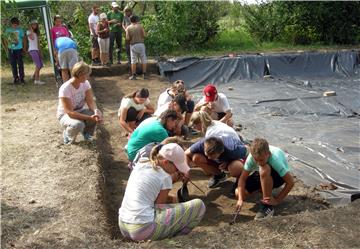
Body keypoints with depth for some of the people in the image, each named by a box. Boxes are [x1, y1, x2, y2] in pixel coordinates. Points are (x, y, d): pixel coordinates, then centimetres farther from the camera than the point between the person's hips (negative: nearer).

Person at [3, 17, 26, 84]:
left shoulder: (20, 30, -3)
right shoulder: (7, 30, 4)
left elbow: (24, 39, 3)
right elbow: (5, 39, 14)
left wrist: (24, 48, 1)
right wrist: (7, 47, 5)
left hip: (19, 49, -2)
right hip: (11, 50, 3)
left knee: (20, 64, -2)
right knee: (13, 65, 4)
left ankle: (22, 78, 3)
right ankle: (16, 79, 11)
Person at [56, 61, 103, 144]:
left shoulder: (85, 83, -12)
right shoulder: (65, 89, -30)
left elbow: (90, 101, -14)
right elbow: (70, 112, -32)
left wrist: (96, 111, -38)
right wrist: (89, 118, -42)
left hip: (80, 111, 5)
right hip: (65, 115, -5)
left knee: (98, 115, -26)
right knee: (78, 124, -38)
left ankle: (86, 132, 7)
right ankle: (67, 134, -1)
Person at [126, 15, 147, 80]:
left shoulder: (128, 28, 1)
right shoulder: (140, 26, 1)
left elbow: (127, 38, -6)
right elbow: (144, 35, -3)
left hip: (133, 45, 1)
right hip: (141, 44, 0)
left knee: (133, 61, 5)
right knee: (143, 60, 8)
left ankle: (133, 75, 6)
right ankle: (144, 74, 7)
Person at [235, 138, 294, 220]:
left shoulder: (275, 159, -38)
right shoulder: (252, 156, -28)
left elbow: (290, 182, -31)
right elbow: (242, 178, -22)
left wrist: (277, 200, -31)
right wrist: (240, 199, -33)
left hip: (278, 176, -4)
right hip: (262, 175, 5)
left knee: (264, 170, -40)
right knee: (238, 193, -13)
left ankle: (268, 206, -23)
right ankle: (266, 187, 14)